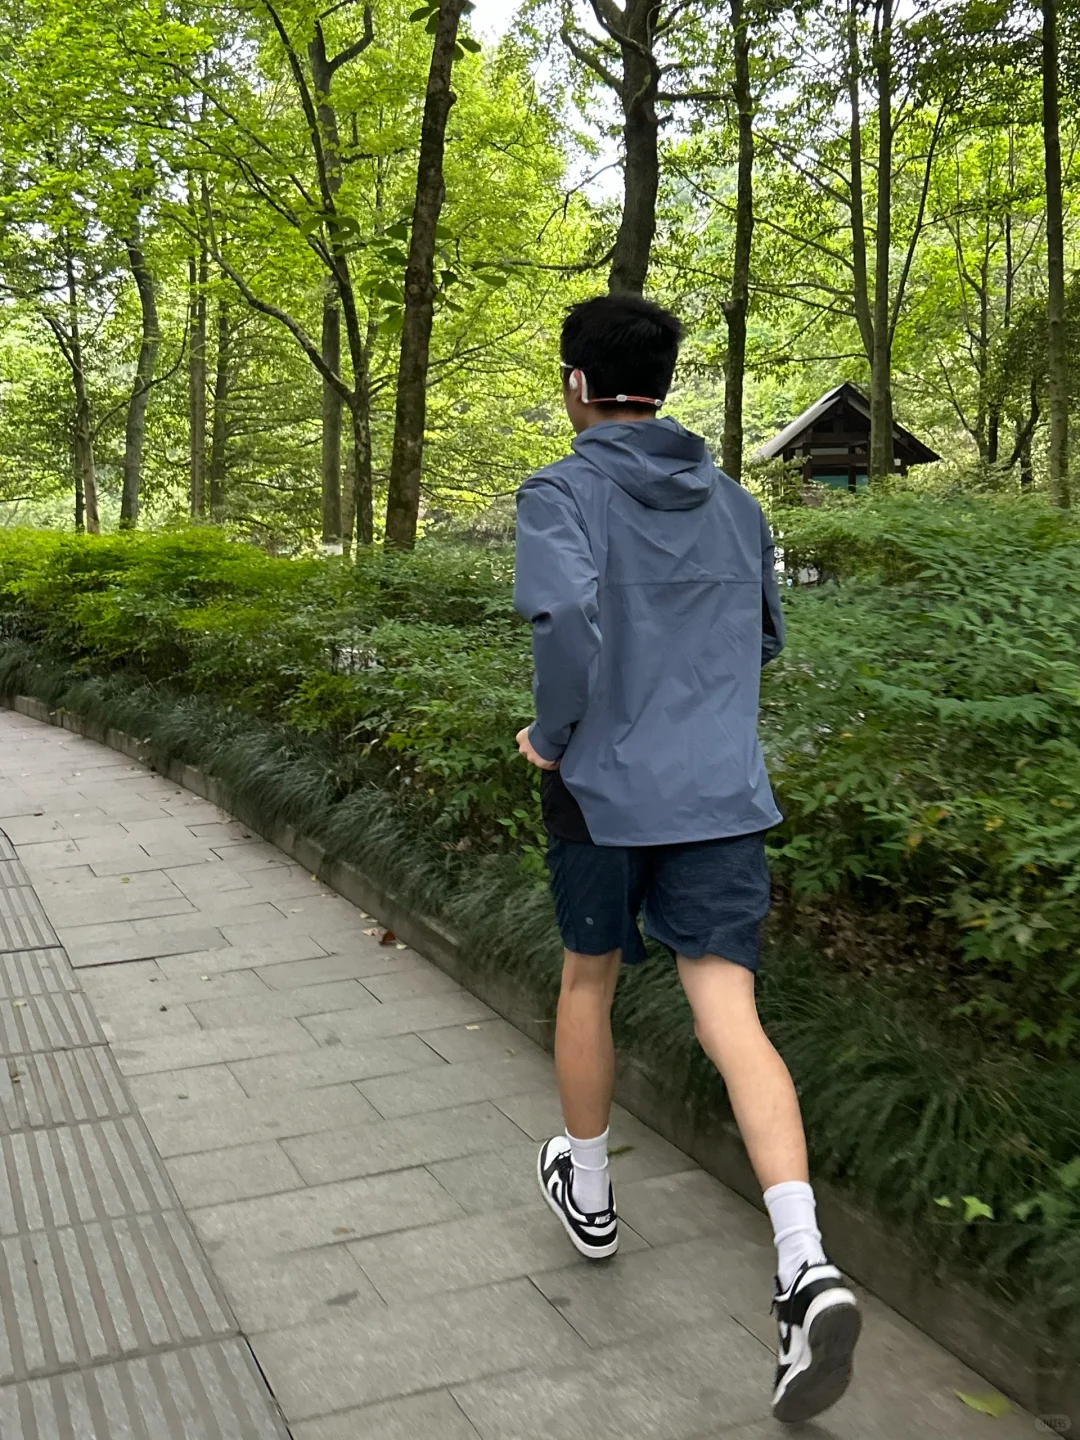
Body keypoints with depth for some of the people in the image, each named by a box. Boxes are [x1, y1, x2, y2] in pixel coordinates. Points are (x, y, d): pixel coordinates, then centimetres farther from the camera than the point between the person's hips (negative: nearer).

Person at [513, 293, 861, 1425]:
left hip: (605, 790, -3)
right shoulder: (734, 505, 11)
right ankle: (804, 1265, -17)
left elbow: (564, 614, -26)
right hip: (722, 793, 3)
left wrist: (555, 732, -10)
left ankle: (587, 1192, 38)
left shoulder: (562, 496, -7)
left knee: (587, 981, 19)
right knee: (728, 1013, -1)